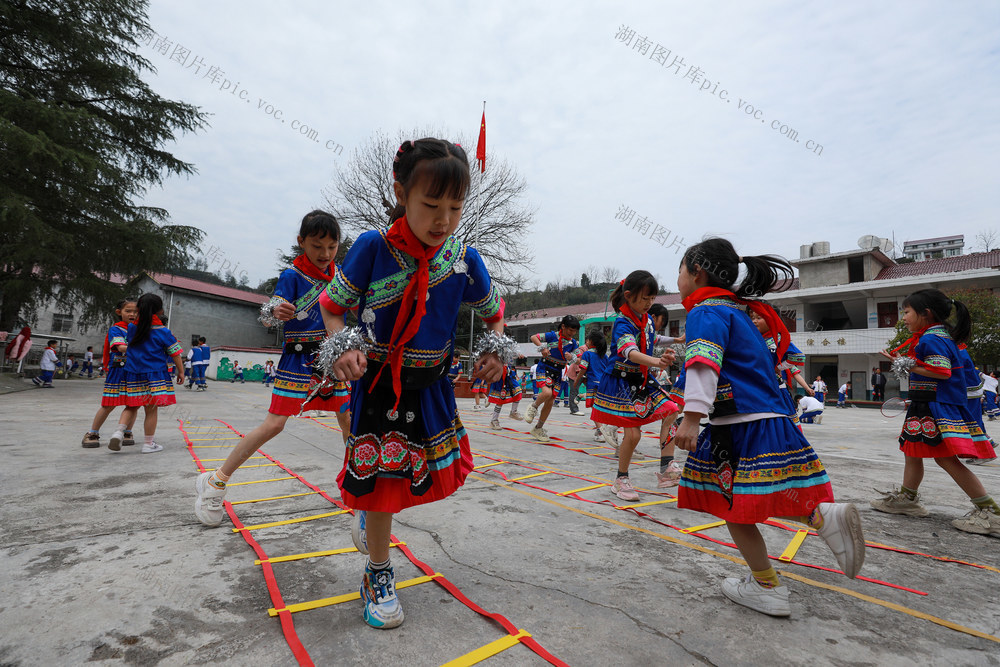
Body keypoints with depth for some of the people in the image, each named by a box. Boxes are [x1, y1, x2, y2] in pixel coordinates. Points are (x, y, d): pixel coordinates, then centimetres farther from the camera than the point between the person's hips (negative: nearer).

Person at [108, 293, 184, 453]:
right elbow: (175, 353, -4)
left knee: (131, 407, 17)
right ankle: (148, 444, 9)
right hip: (155, 375, -4)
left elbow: (126, 345, 21)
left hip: (133, 375, 4)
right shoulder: (163, 332, -7)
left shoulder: (132, 328, 4)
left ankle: (119, 431, -5)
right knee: (151, 409, 2)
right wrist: (181, 371, 5)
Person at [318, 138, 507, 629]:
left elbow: (493, 311, 9)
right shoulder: (373, 247, -16)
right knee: (380, 482, 4)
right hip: (377, 384, -3)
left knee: (430, 475, 17)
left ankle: (368, 507, 49)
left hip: (430, 387, 4)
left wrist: (496, 350, -8)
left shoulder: (464, 259, -9)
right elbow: (333, 304, -3)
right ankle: (379, 576, 30)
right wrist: (342, 348, -20)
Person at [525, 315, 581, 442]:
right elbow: (533, 337, -7)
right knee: (547, 392, -30)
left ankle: (538, 429, 21)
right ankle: (533, 407, 3)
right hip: (544, 369, -5)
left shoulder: (573, 342, 5)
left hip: (558, 373, 5)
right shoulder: (552, 335, -9)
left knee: (550, 402, 4)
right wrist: (542, 347, -22)